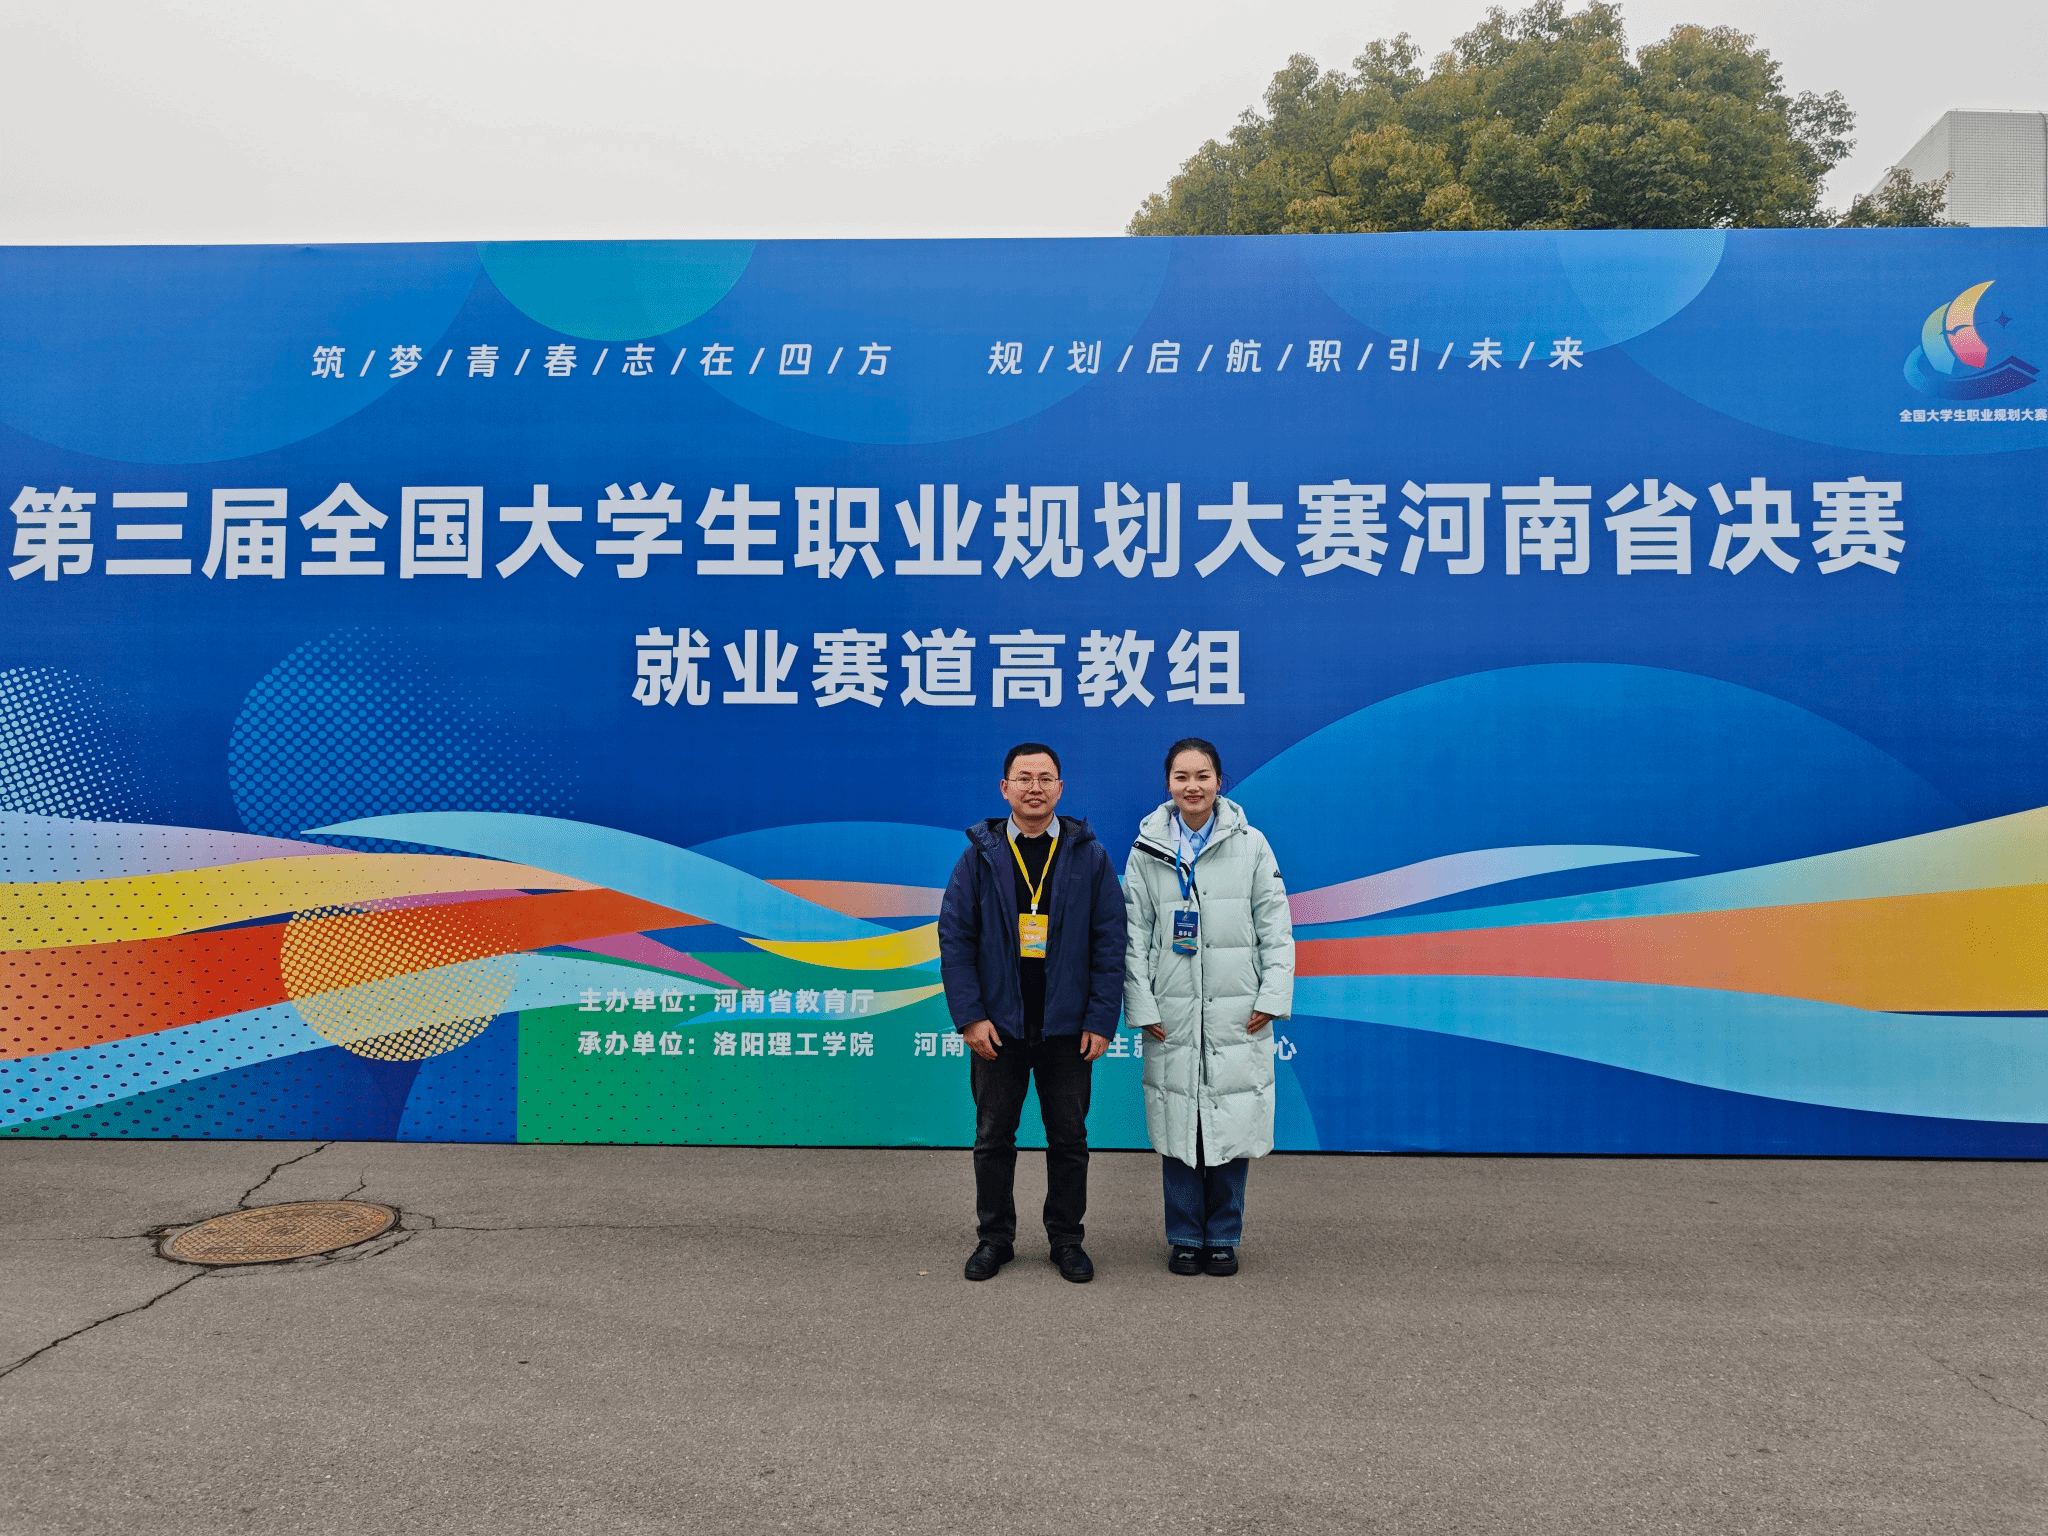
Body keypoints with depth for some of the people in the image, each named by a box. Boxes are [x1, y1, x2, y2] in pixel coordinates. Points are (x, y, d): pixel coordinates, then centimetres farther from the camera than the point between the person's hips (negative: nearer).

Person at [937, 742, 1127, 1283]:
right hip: (997, 1025, 0)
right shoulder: (980, 856, 0)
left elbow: (1109, 943, 0)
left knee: (1069, 1137, 9)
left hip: (1066, 1027, 0)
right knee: (993, 1136, 10)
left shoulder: (1090, 857, 1)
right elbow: (955, 938, -1)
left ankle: (1066, 1239, 25)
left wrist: (1101, 1020, -6)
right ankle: (994, 1238, 25)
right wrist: (970, 1015, -9)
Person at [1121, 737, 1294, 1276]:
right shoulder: (1147, 849, 3)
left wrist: (1273, 997, -4)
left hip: (1237, 1013, 0)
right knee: (1178, 1129, 5)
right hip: (1172, 1014, 0)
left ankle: (1222, 1237, 21)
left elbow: (1275, 927, 4)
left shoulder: (1251, 844, 3)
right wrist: (1142, 1006, -3)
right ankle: (1184, 1238, 20)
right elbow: (1135, 934, 3)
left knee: (1232, 1127, 4)